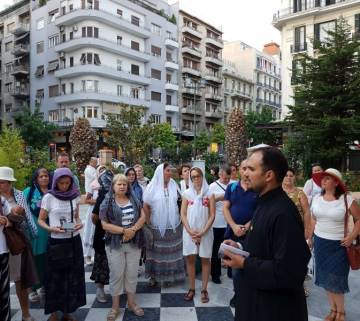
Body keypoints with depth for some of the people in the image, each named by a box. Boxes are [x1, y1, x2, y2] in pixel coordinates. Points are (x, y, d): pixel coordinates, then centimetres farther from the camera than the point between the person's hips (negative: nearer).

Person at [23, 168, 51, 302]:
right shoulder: (29, 191, -1)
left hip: (49, 231, 3)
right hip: (35, 231, -3)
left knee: (47, 260, 12)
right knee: (35, 260, 5)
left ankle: (45, 285, 29)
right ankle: (33, 289, 20)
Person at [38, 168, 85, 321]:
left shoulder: (75, 196, 0)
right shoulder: (48, 197, -9)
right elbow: (41, 220, -2)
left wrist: (79, 223, -10)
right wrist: (51, 229, -20)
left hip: (74, 241, 3)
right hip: (56, 242, -3)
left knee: (72, 276, 11)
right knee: (55, 277, 8)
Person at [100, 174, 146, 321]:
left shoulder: (134, 200, 5)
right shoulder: (107, 203, -5)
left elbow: (143, 216, 1)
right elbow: (105, 225, -11)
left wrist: (133, 229, -15)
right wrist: (124, 230, -18)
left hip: (134, 243, 3)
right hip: (115, 244, -3)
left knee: (132, 273, 12)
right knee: (116, 274, 7)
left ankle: (131, 303, 29)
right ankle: (115, 306, 23)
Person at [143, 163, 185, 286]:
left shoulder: (174, 185, 3)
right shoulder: (152, 187, -6)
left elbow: (179, 202, 9)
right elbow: (145, 206, -4)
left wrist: (179, 218, 5)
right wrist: (149, 223, -6)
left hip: (173, 225, 3)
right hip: (157, 226, -2)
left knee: (170, 251, 9)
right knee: (157, 252, 6)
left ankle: (169, 274, 24)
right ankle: (154, 275, 21)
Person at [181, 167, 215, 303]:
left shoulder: (209, 194, -2)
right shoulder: (187, 193, 2)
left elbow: (212, 216, -4)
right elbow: (183, 214, 1)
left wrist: (202, 232, -12)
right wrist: (190, 231, -9)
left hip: (205, 232, -1)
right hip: (189, 232, 1)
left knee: (205, 260, 6)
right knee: (190, 259, 7)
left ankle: (204, 289, 18)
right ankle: (191, 288, 20)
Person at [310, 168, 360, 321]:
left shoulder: (347, 199, -14)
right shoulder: (317, 198, 1)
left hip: (339, 245, -4)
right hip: (320, 242, 4)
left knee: (335, 280, 3)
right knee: (325, 278, 12)